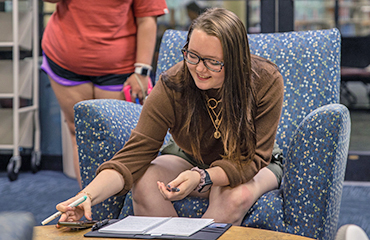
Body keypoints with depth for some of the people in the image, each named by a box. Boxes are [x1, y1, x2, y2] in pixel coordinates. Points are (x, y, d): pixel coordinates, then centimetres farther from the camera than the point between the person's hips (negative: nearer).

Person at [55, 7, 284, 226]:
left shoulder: (267, 83, -27)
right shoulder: (172, 86, -26)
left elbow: (252, 158, -26)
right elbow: (134, 154, -28)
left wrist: (201, 177, -44)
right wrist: (89, 195, -45)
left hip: (248, 167, -1)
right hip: (189, 158, 1)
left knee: (238, 195, -36)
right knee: (144, 182, -29)